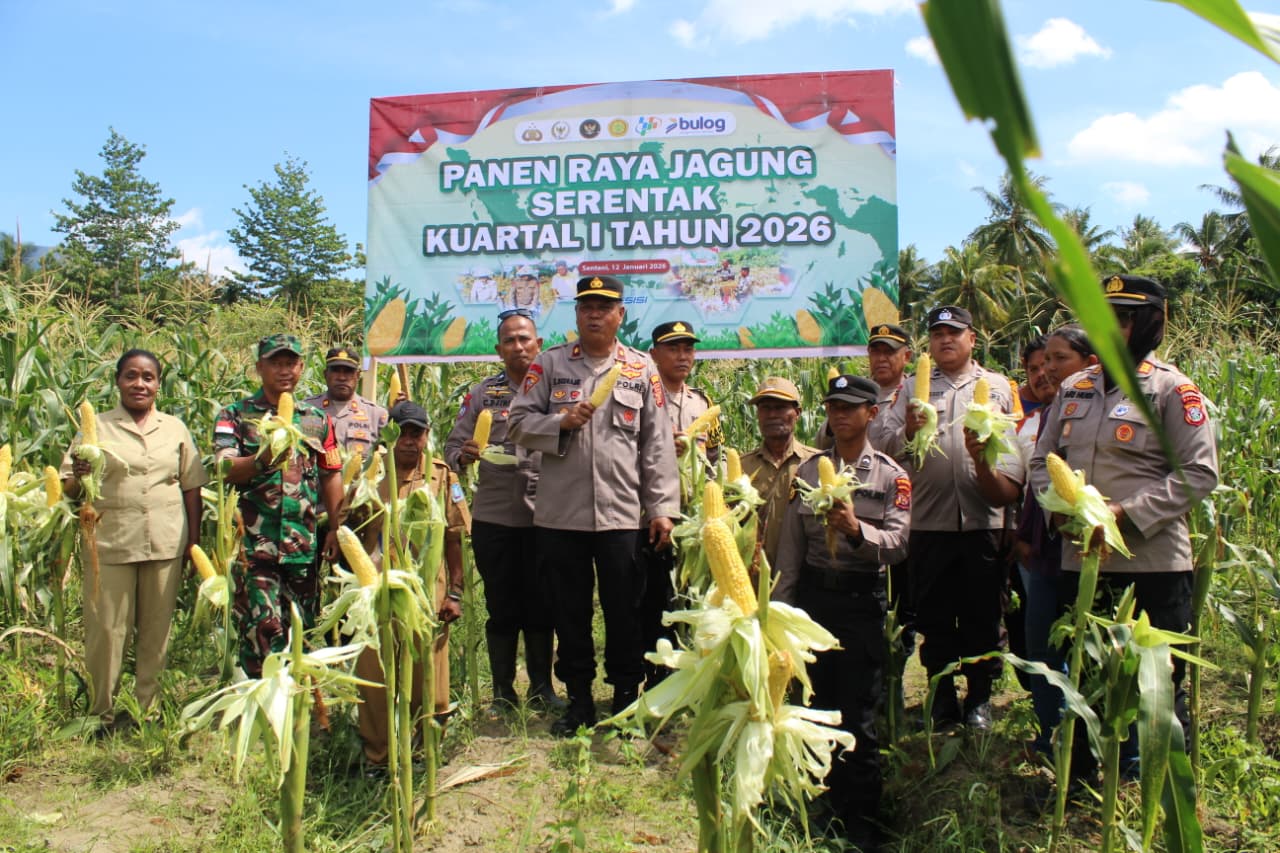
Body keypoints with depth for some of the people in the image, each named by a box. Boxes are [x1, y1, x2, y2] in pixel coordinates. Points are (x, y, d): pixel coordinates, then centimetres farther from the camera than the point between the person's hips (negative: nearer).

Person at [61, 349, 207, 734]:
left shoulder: (175, 428, 10)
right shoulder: (96, 427, 6)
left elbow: (191, 487, 9)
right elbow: (68, 489, 3)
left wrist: (194, 540, 4)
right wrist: (78, 477, -20)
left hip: (165, 544, 1)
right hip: (111, 544, -1)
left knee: (156, 630, 8)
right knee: (106, 630, 2)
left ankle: (148, 709, 20)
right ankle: (101, 714, 16)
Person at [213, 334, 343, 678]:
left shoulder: (318, 420, 14)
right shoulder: (235, 416, 4)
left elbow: (331, 476, 16)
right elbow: (225, 470, -11)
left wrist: (336, 528, 8)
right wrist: (264, 458, -30)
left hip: (304, 544, 4)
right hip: (255, 543, -3)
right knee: (263, 630, -8)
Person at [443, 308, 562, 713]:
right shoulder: (482, 394, 7)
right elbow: (451, 445, 6)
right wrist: (464, 456, -15)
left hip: (545, 516, -1)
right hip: (493, 517, 1)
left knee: (542, 605, 8)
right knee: (502, 607, 9)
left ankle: (541, 685, 23)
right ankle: (503, 691, 22)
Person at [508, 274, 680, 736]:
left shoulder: (642, 370, 7)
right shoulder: (550, 363, 6)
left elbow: (657, 444, 5)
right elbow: (519, 423, 4)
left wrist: (662, 508, 0)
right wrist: (562, 421, -14)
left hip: (621, 512, 0)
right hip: (561, 512, 1)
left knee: (624, 610, 6)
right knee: (570, 609, 10)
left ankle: (626, 697, 22)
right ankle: (579, 698, 24)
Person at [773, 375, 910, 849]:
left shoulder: (892, 476, -2)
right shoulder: (808, 470, 8)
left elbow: (897, 544, -13)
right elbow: (791, 545, 9)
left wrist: (857, 529, -31)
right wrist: (781, 604, 6)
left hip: (862, 599, -3)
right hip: (814, 594, 4)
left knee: (858, 716, 1)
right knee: (819, 706, 12)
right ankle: (829, 806, 29)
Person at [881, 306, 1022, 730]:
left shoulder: (998, 386, 13)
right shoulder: (914, 388, 13)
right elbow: (888, 446, 3)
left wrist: (1005, 479, -9)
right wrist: (907, 432, -16)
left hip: (983, 521, 0)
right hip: (929, 523, 1)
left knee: (982, 614, 6)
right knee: (934, 615, 7)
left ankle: (980, 696, 20)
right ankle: (943, 694, 21)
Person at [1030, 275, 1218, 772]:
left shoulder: (1172, 389, -6)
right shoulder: (1074, 389, 11)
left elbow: (1199, 472, -11)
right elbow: (1042, 460, 14)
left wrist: (1127, 513, -19)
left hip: (1152, 562, -5)